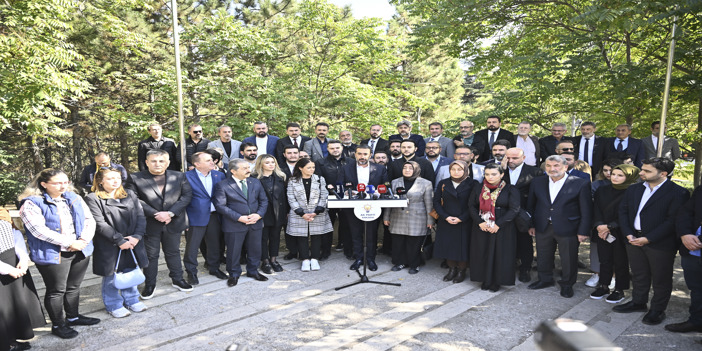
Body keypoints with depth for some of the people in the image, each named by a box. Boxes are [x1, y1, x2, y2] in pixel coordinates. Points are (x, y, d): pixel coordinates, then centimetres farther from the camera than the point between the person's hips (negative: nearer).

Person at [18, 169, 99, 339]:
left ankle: (73, 317, 35)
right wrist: (70, 243, -19)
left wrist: (84, 239, -12)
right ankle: (58, 325, 22)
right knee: (56, 290, 6)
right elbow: (40, 230, -19)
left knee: (74, 287, 17)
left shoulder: (74, 198, 7)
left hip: (80, 251, 5)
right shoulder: (32, 203, -10)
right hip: (53, 254, -5)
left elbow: (89, 219, 5)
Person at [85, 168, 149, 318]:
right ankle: (114, 305, 27)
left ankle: (131, 300, 35)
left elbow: (141, 216, 2)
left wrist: (137, 236, -12)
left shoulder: (130, 195, 7)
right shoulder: (93, 199, -7)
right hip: (109, 247, -4)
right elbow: (100, 224, -15)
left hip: (132, 243, 5)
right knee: (111, 277, 9)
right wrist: (120, 241, -18)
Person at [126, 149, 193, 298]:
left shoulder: (179, 177, 1)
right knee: (150, 255, 10)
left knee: (173, 252, 16)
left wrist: (171, 213, -15)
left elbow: (187, 195, -4)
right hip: (149, 224, -2)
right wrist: (155, 214, -19)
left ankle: (177, 279, 32)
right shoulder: (135, 178, -4)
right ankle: (150, 284, 27)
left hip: (173, 223, 2)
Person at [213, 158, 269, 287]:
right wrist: (239, 218, -19)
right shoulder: (222, 185, -9)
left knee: (255, 250, 14)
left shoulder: (256, 182, 7)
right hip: (234, 226, -4)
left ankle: (253, 271, 35)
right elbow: (220, 206, -14)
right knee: (233, 251, 7)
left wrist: (258, 215, -9)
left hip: (255, 223, 4)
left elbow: (264, 200, 9)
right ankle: (234, 274, 28)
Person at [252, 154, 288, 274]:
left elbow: (286, 195, 8)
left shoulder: (281, 177, 6)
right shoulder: (254, 178, -8)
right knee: (263, 237, 5)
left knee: (275, 236, 12)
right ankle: (265, 262, 17)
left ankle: (273, 259, 25)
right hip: (263, 213, -4)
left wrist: (286, 211, 5)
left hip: (278, 213, 4)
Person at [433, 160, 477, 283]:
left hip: (464, 223, -3)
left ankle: (461, 271, 20)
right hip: (446, 222, 3)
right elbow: (436, 202, 2)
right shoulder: (443, 184, 5)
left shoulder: (472, 184, -3)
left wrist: (461, 218, -15)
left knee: (462, 246, 2)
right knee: (448, 245, 7)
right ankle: (452, 269, 24)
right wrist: (446, 217, -11)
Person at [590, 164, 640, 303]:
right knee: (604, 261, 12)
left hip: (621, 234, -4)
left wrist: (609, 227, -13)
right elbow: (597, 210, 5)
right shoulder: (602, 190, 6)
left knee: (620, 263, 7)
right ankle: (603, 287, 25)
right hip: (602, 233, 5)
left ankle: (619, 290, 21)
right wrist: (599, 226, -9)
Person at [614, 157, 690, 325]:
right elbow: (623, 211, 8)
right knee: (639, 275, 19)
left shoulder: (678, 193, -11)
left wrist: (648, 239, -19)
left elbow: (672, 221, -16)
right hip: (634, 240, 5)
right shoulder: (634, 189, 7)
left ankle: (657, 310, 26)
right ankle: (638, 302, 36)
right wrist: (628, 234, -4)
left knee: (661, 279, 10)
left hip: (661, 244, -5)